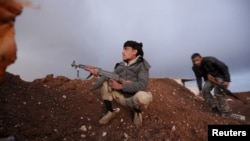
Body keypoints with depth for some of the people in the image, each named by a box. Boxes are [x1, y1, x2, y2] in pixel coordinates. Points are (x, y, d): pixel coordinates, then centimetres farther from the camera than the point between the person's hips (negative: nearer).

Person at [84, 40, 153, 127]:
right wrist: (98, 73, -16)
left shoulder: (142, 65, -13)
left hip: (134, 99, -5)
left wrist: (120, 86, -25)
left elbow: (142, 85, -25)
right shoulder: (121, 65, 5)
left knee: (143, 96, -40)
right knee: (104, 82, -10)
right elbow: (112, 77, 1)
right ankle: (110, 112, -3)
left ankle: (137, 112, -1)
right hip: (121, 97, 5)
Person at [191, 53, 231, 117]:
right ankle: (215, 108, -5)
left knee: (218, 92, -21)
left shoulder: (209, 60, -30)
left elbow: (224, 67, -23)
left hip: (219, 76, -5)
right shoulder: (195, 68, -13)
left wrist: (227, 80, -27)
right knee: (205, 91, -16)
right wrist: (200, 89, -14)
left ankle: (225, 112, -12)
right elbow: (198, 78, -3)